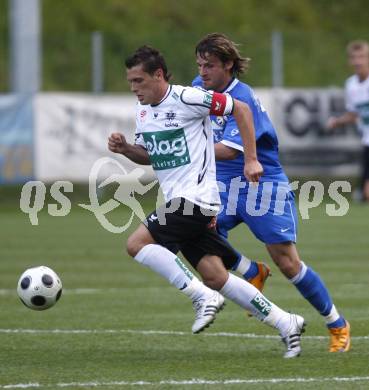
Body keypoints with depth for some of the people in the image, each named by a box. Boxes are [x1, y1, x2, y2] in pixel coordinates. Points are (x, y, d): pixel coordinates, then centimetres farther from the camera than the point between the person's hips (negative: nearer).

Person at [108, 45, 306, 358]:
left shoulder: (187, 98, -13)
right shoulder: (143, 111, 13)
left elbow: (241, 109, -8)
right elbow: (149, 156, 25)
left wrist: (251, 160, -9)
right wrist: (125, 149, 3)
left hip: (196, 197, -8)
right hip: (177, 200, 8)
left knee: (137, 243, -19)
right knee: (217, 276, 3)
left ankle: (203, 297, -15)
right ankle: (285, 324, 10)